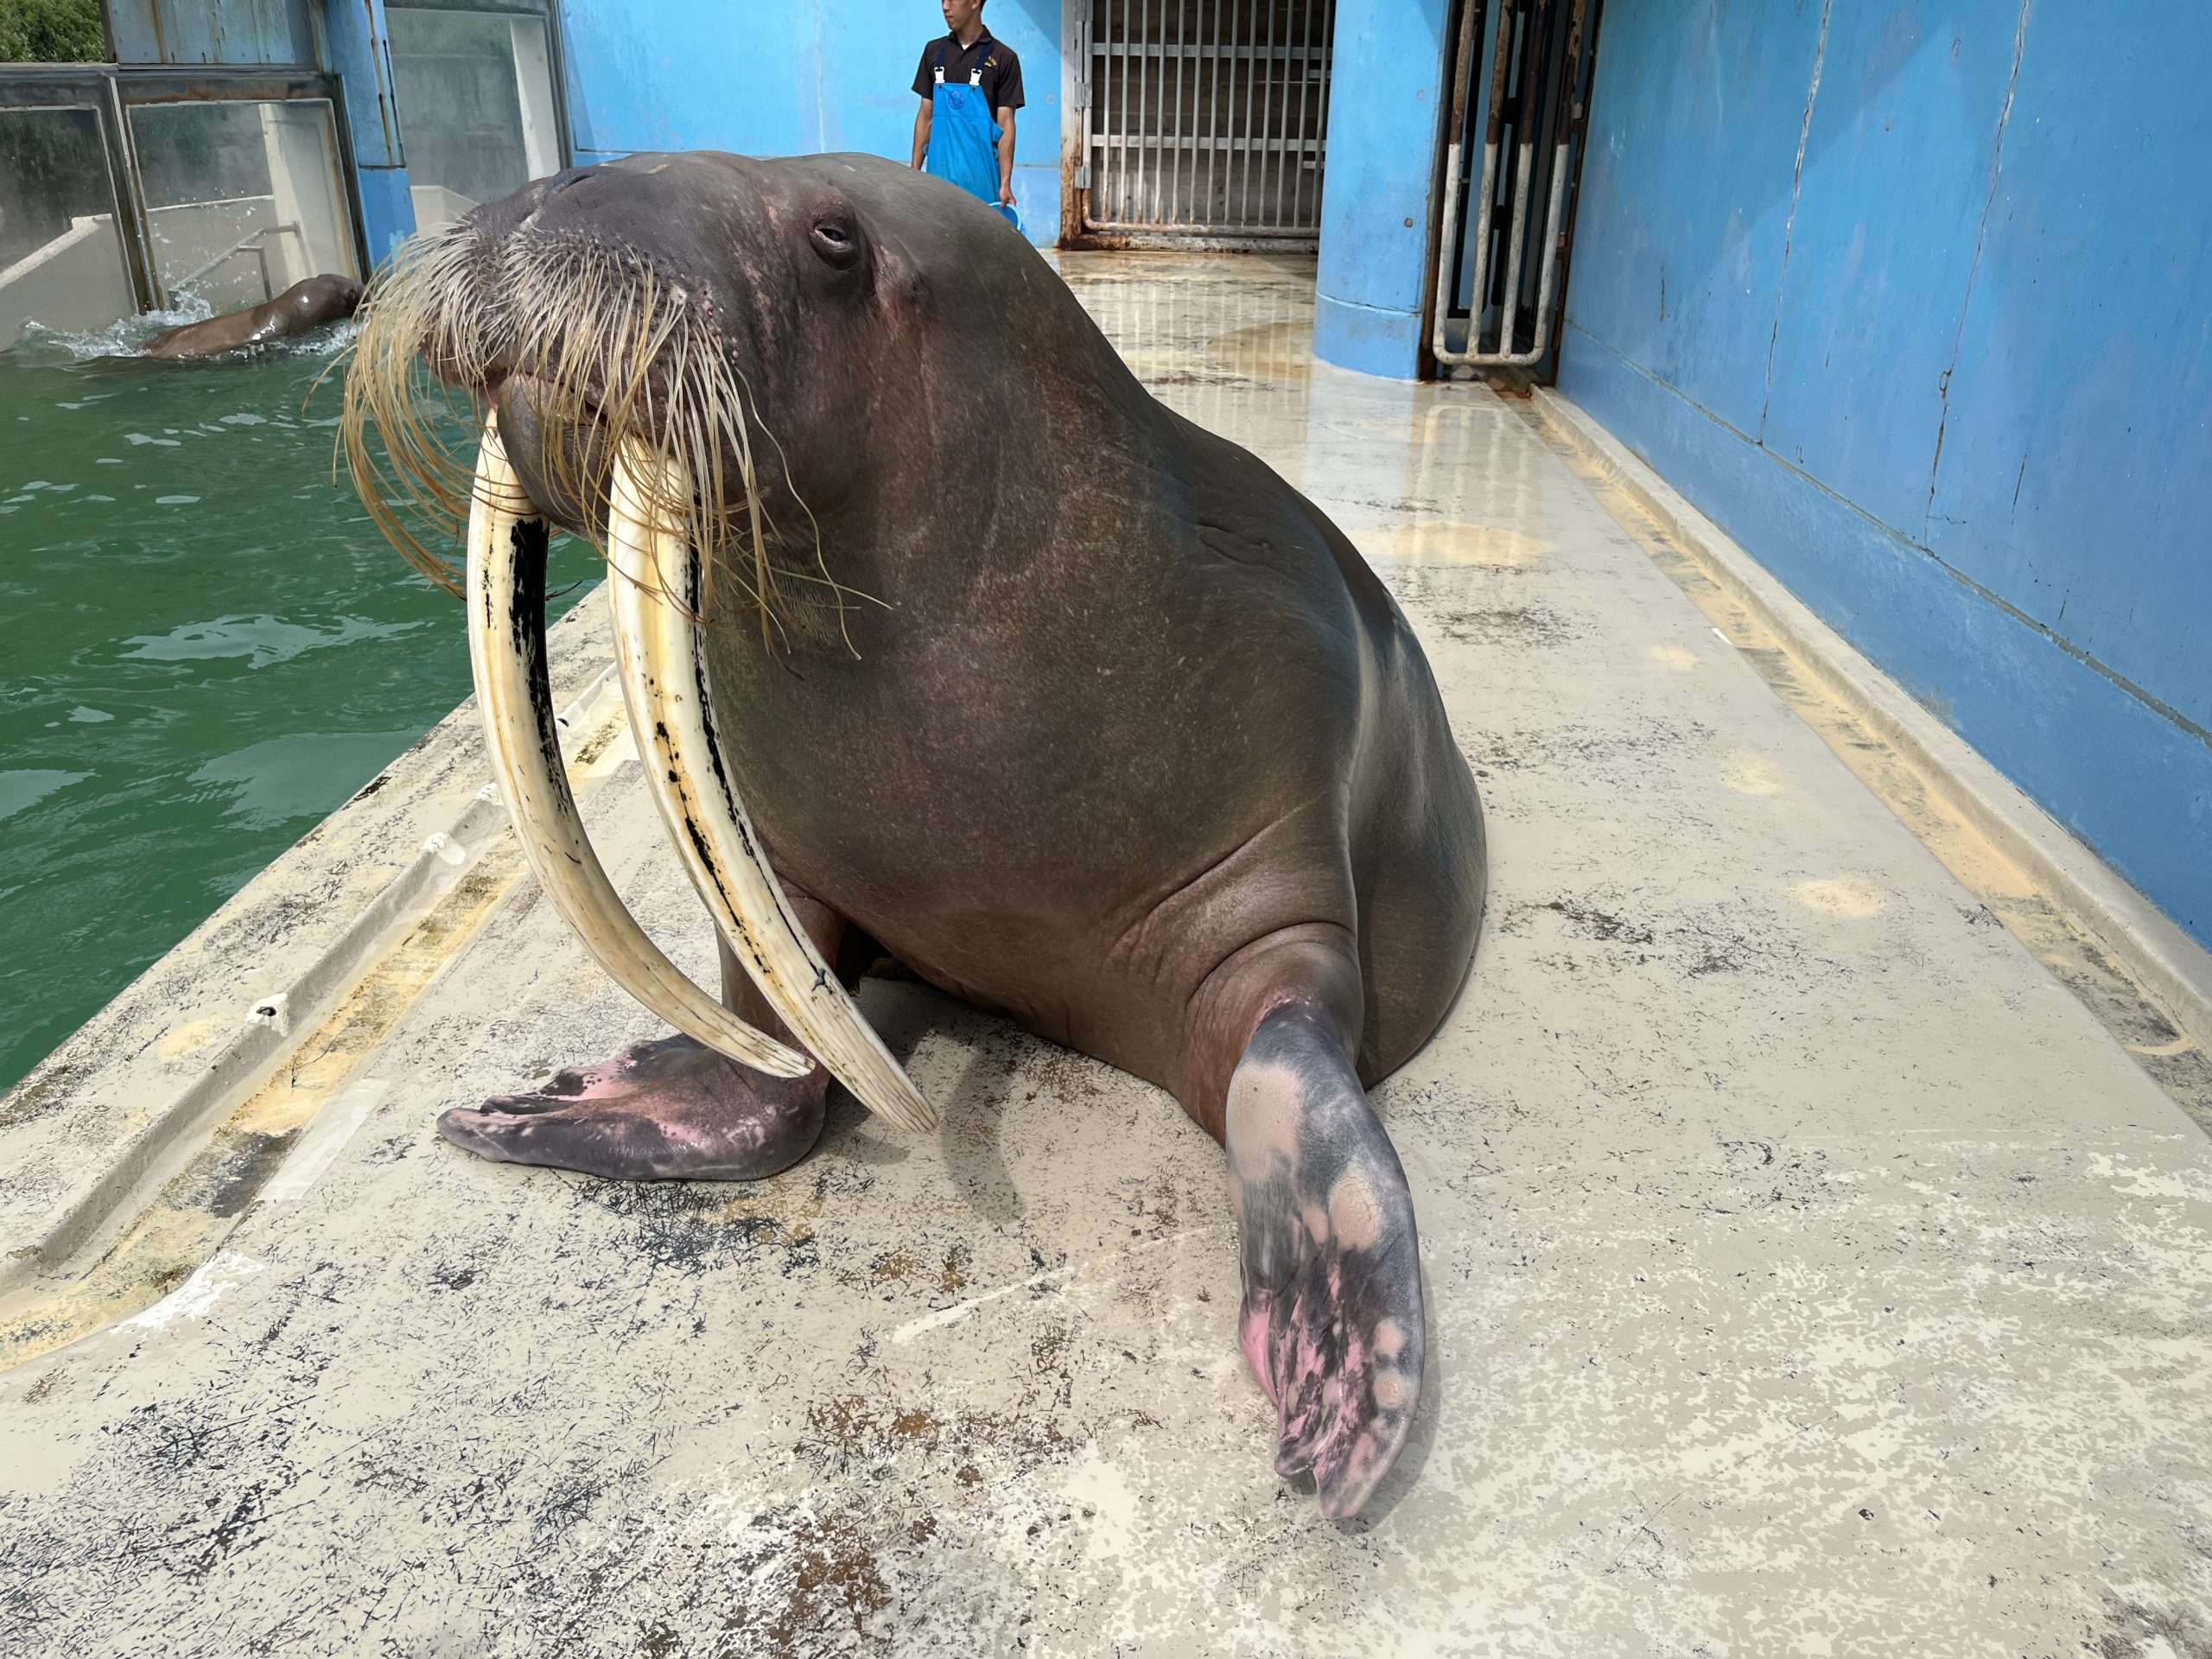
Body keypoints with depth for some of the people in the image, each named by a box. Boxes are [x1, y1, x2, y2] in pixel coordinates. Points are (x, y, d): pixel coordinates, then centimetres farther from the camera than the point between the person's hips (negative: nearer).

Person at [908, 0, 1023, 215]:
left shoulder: (1003, 58, -2)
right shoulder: (934, 51, 11)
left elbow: (1005, 123, -6)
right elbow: (926, 115, 13)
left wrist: (1005, 183, -15)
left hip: (979, 177, -4)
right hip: (938, 173, 4)